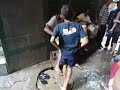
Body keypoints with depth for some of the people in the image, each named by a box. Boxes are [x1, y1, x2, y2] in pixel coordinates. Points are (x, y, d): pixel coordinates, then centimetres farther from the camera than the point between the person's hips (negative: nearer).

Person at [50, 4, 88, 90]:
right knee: (70, 67, 22)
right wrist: (78, 46, -2)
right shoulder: (78, 25, -14)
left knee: (65, 66, 27)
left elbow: (52, 40, -28)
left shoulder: (59, 26, -16)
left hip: (64, 51, 0)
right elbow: (86, 41, -19)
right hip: (73, 52, 0)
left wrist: (59, 48, -11)